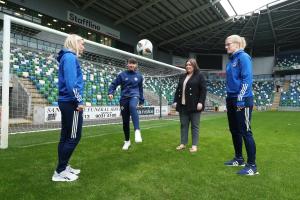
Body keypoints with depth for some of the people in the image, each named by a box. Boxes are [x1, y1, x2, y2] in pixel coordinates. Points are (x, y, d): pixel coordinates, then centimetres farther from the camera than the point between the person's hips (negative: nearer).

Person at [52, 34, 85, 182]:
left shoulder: (67, 57, 20)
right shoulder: (70, 57, -10)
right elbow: (71, 82, -21)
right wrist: (79, 101, -17)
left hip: (66, 102, 10)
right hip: (71, 103, -10)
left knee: (66, 136, 14)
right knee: (74, 137, -3)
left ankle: (63, 167, 24)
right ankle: (60, 172, 7)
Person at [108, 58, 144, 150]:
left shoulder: (139, 76, 9)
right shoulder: (122, 74, 4)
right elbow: (114, 84, 6)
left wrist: (141, 100, 21)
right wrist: (111, 92, -12)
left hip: (134, 96, -1)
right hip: (124, 98, 1)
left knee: (132, 107, -39)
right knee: (125, 121, 5)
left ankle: (137, 131, -41)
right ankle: (127, 141, 24)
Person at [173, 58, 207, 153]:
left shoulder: (199, 76, -1)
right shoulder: (182, 76, 17)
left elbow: (203, 90, -8)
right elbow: (178, 89, 17)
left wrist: (200, 102, -17)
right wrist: (175, 101, 9)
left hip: (194, 105, -6)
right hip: (183, 105, 6)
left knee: (194, 126, 3)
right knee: (183, 125, 10)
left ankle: (194, 145, 11)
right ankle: (183, 143, 20)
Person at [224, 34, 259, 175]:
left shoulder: (243, 57, -8)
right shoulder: (231, 60, 16)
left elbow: (247, 79, -16)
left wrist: (240, 99, -20)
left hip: (242, 101, -9)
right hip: (231, 100, 9)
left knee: (245, 132, -5)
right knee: (234, 131, 14)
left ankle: (252, 165, 6)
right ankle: (239, 159, 27)